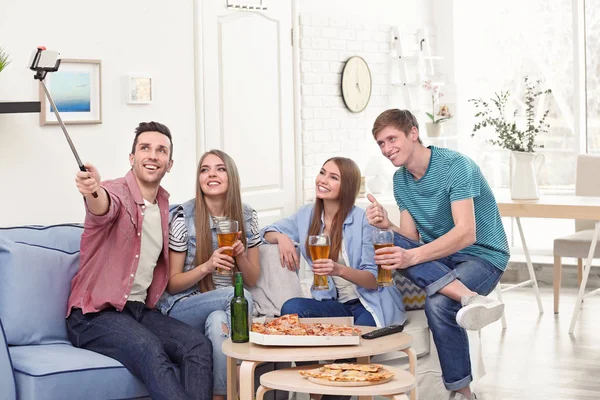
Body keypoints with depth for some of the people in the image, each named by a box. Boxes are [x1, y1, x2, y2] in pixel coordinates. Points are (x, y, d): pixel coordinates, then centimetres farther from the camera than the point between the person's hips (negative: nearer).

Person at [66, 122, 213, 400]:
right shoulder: (117, 192, -9)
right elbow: (104, 208, -35)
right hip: (94, 315, -6)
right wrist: (94, 192, -59)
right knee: (151, 350, -34)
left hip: (140, 310, 6)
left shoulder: (165, 206, 12)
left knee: (199, 346, -20)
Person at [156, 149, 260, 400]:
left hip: (226, 310, 2)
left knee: (218, 321, -35)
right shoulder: (183, 217, -6)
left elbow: (252, 280, 10)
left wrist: (240, 256, -12)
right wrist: (206, 267, -21)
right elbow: (172, 284, -3)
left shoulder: (247, 217, 5)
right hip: (184, 307, -2)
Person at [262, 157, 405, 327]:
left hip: (371, 304, -5)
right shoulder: (308, 215, 6)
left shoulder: (363, 220, -10)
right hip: (337, 305, 5)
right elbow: (268, 232, 19)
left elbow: (375, 280, -12)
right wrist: (281, 237, -6)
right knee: (290, 308, -24)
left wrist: (339, 270, -32)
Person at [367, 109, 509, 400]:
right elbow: (412, 238, 3)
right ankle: (469, 297, -39)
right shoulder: (401, 180, 7)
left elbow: (466, 233, -27)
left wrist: (413, 256, -39)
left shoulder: (455, 165, -17)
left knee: (438, 304, -36)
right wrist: (388, 226, -20)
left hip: (482, 255, -7)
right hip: (438, 256, 7)